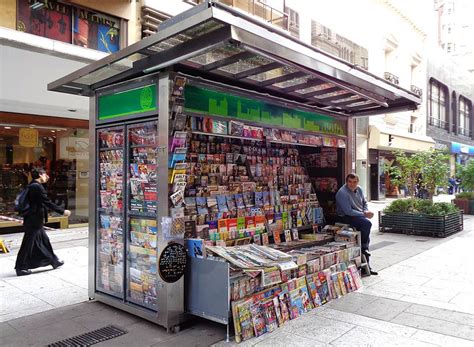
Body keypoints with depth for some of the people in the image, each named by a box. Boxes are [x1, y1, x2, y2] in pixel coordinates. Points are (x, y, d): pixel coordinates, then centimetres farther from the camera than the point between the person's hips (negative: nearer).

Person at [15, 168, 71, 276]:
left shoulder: (32, 186, 10)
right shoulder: (37, 187, -18)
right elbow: (47, 202, -20)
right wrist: (63, 211, -16)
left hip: (34, 220, 10)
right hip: (34, 220, -10)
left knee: (44, 240, 16)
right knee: (28, 243, 0)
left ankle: (54, 261, 26)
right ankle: (21, 268, 11)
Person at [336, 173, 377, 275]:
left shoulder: (359, 189, 7)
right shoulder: (342, 193, -19)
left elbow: (364, 203, 19)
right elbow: (348, 211, -22)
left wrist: (366, 211, -3)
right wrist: (364, 214, -19)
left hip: (359, 216, 8)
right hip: (346, 217, -8)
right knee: (367, 224, -29)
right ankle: (363, 247, -7)